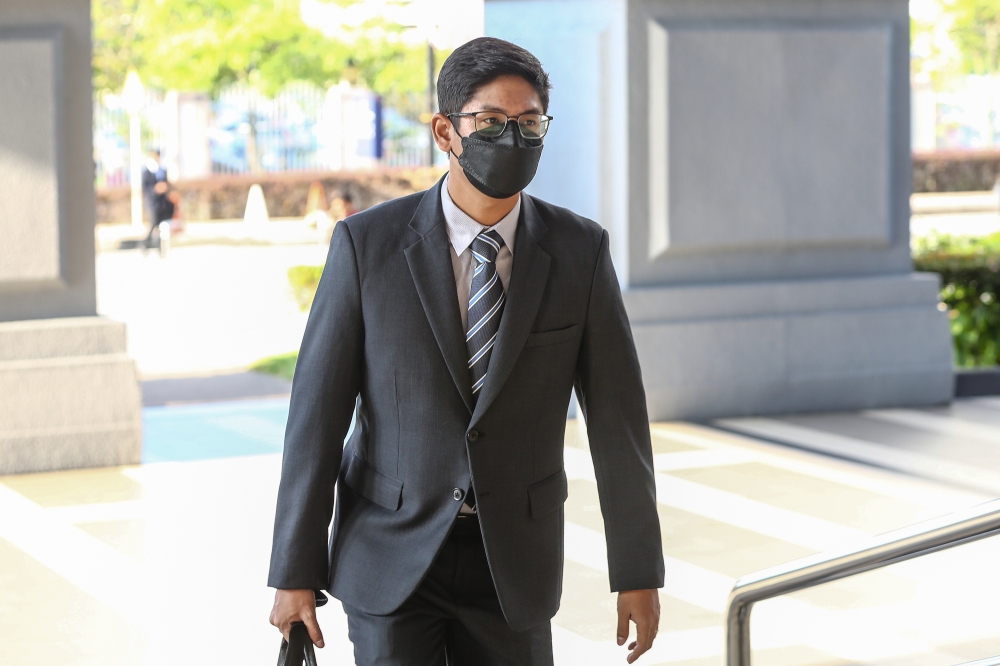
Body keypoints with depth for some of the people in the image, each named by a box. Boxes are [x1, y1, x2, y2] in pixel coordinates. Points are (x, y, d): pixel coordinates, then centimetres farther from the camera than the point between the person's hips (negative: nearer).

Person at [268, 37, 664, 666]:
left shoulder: (580, 250, -4)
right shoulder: (368, 244, -9)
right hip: (391, 560, -2)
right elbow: (317, 413, -7)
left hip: (513, 562, 2)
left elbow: (617, 414, -1)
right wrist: (294, 573, -7)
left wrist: (639, 572, -1)